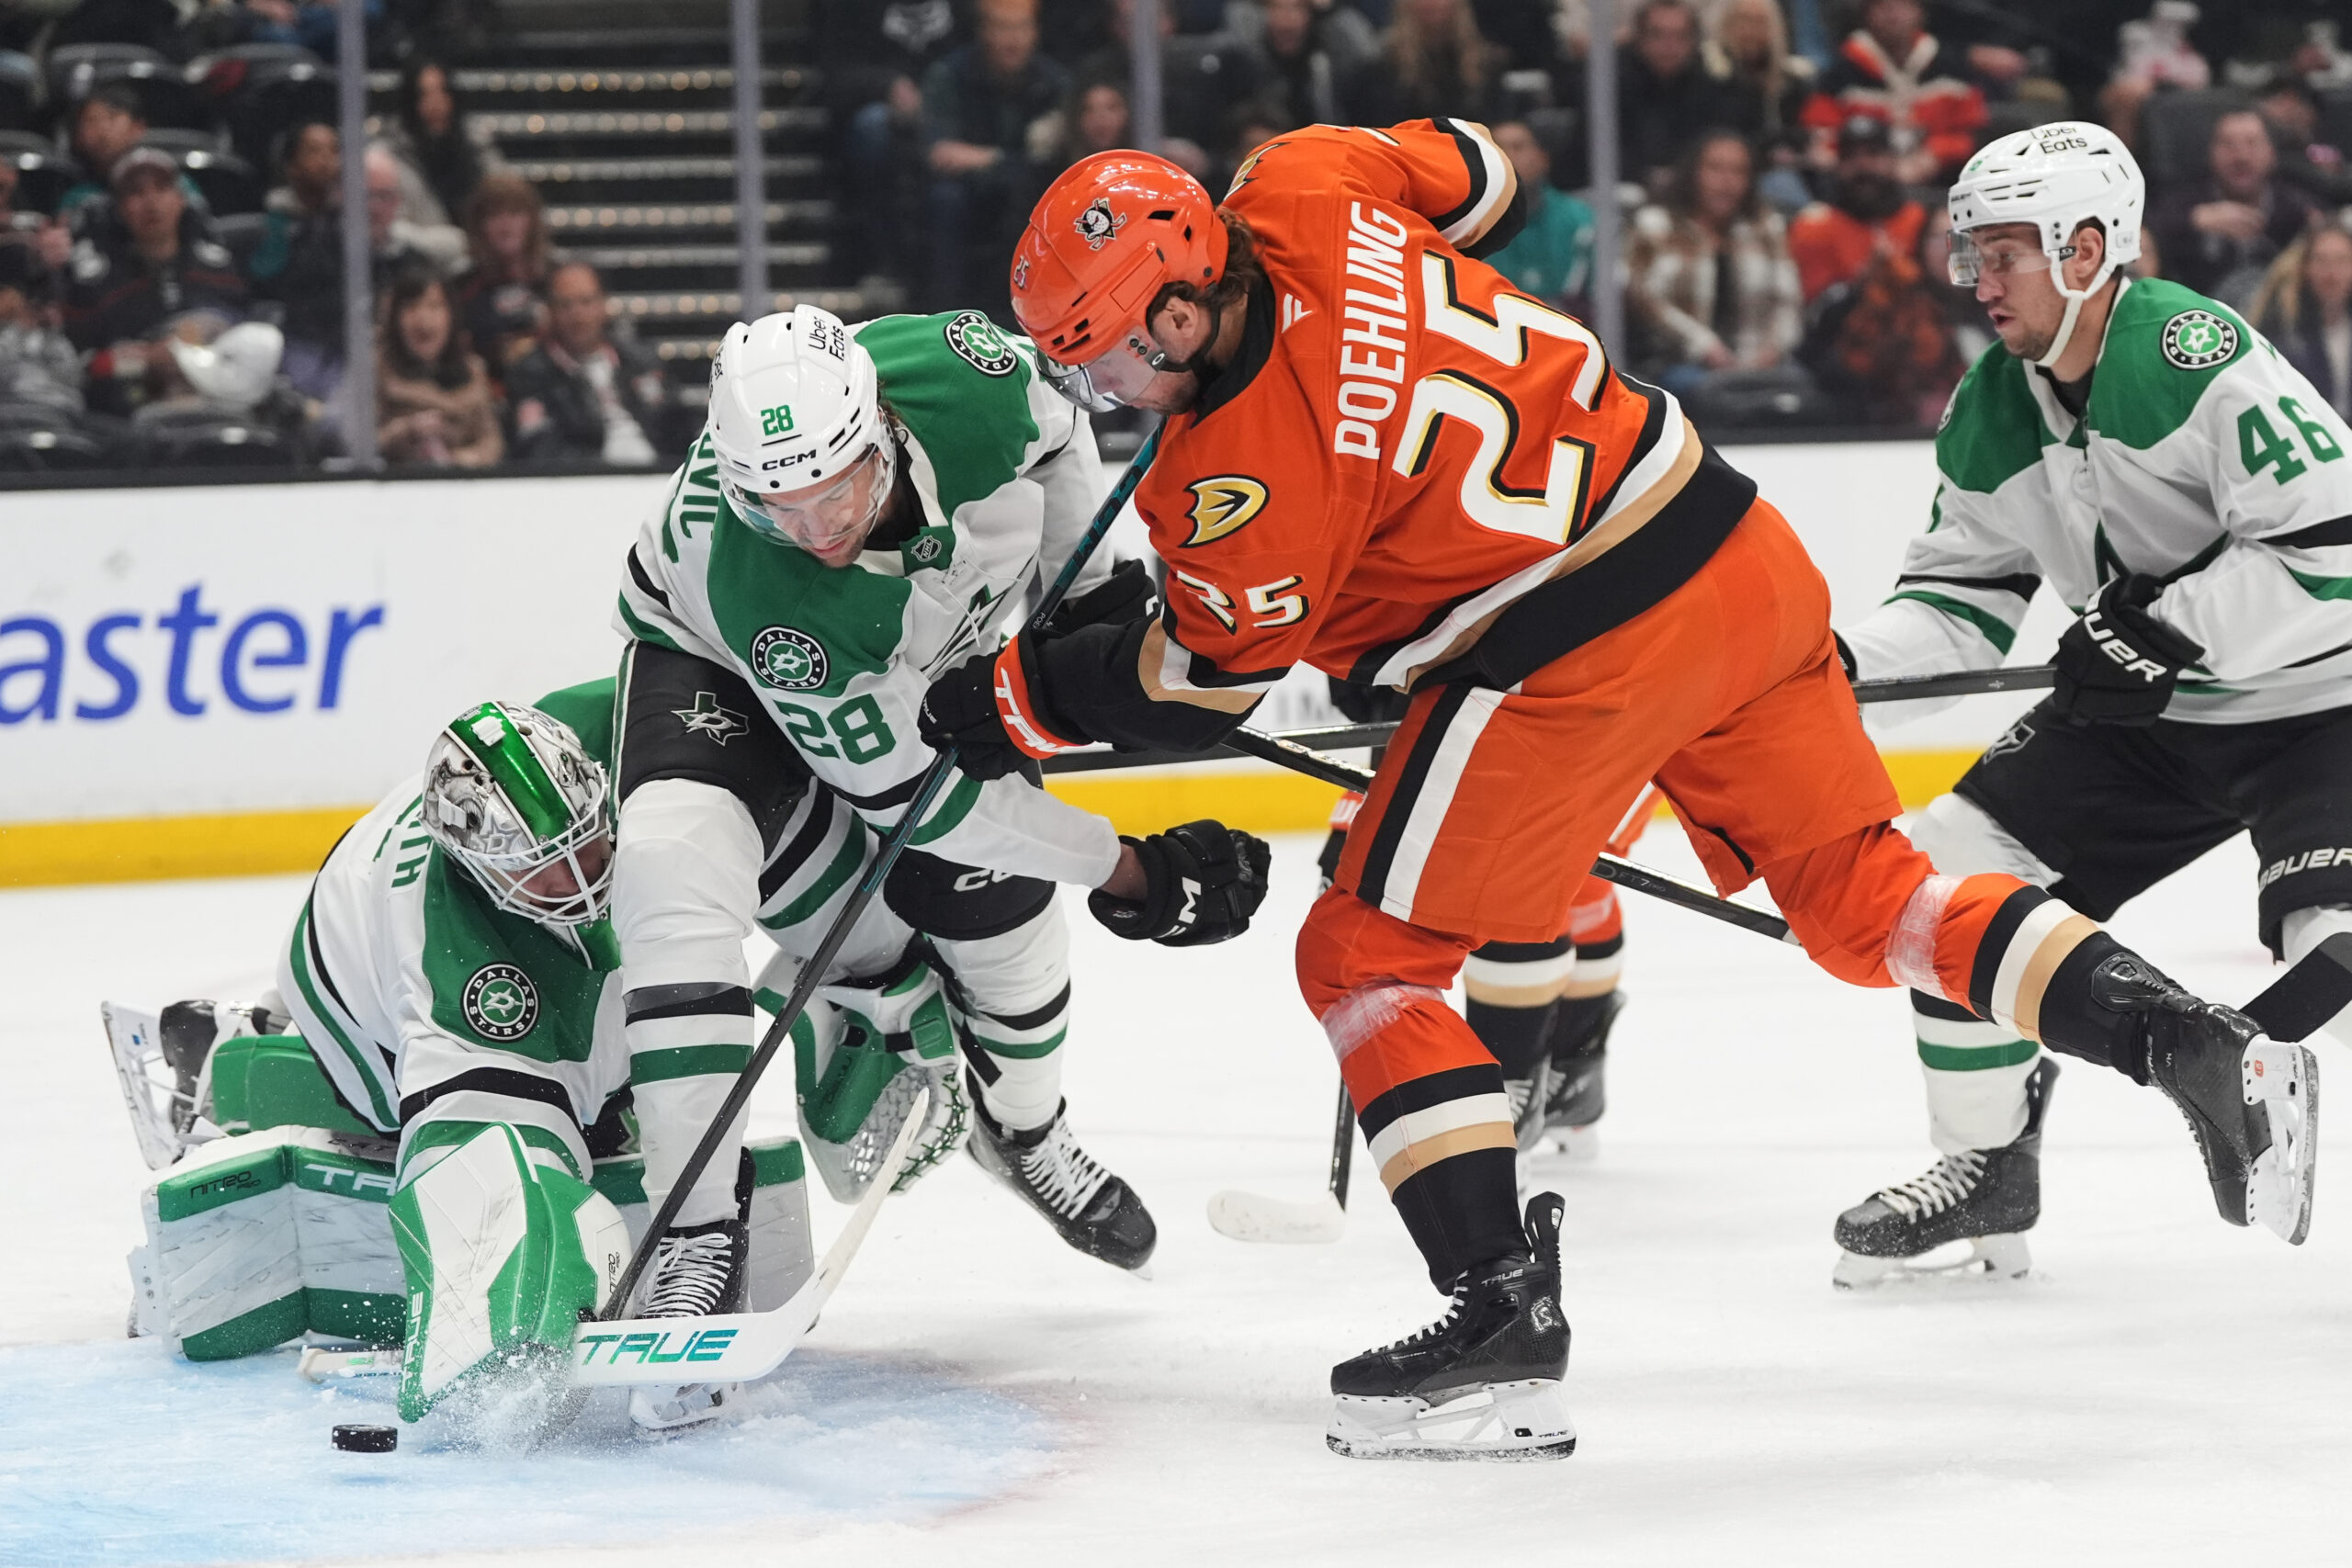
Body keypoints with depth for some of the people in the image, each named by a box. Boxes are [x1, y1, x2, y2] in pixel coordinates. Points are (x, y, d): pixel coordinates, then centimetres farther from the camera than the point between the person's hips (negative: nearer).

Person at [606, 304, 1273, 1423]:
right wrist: (1123, 870, -26)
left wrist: (1090, 587, -4)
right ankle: (692, 1237, -27)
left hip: (942, 648, 5)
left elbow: (1056, 437, -6)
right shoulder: (741, 579, -42)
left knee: (994, 899, 3)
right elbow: (902, 792, -32)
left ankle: (1024, 1130, 37)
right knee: (678, 858, -30)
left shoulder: (961, 371, -36)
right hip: (712, 661, -5)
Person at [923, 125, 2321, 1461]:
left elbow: (1209, 685, -5)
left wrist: (1013, 701, 6)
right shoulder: (1303, 188, 0)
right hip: (1736, 544, 9)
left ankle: (1508, 1320, -5)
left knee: (1367, 956, 3)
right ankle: (2198, 1045, 8)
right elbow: (1473, 181, 20)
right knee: (1857, 887, 19)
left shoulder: (1246, 468, -18)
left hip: (1578, 653, -9)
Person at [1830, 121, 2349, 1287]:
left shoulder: (2200, 358, -26)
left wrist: (2168, 630, -31)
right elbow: (1962, 599, 8)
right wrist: (1842, 663, -9)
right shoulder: (1992, 413, 0)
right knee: (1954, 872, 3)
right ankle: (1989, 1165, 19)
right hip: (2139, 714, 8)